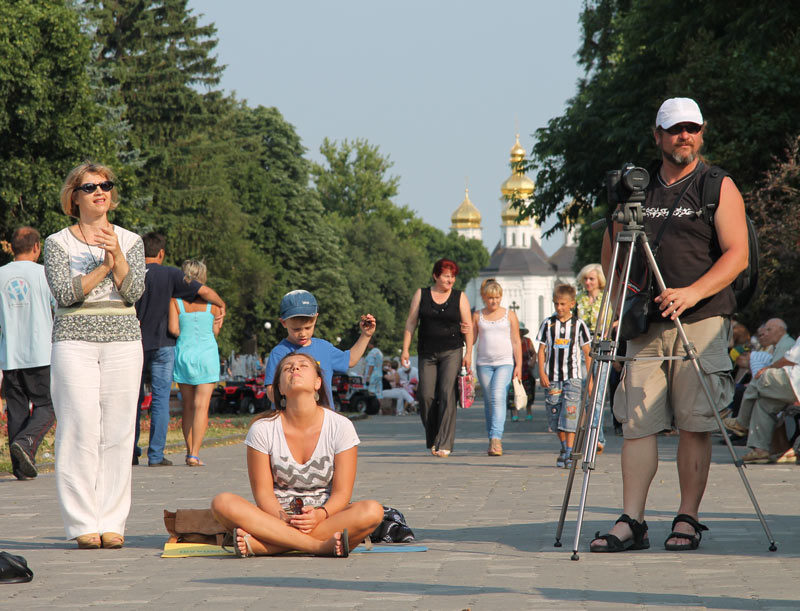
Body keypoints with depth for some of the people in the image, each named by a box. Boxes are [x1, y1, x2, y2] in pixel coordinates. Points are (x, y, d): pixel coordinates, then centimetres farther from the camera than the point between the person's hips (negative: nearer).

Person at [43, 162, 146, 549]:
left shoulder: (130, 241, 12)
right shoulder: (58, 243, 6)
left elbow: (134, 292, -1)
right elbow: (63, 293, -6)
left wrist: (116, 254, -14)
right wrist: (102, 268, -14)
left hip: (123, 342, 2)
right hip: (74, 341, -2)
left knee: (118, 433, -2)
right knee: (79, 432, -8)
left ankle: (112, 522, 2)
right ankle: (82, 524, -4)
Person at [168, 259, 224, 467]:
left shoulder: (175, 300, -3)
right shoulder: (212, 300, -2)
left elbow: (173, 329, -11)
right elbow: (216, 331, 2)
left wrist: (184, 336, 9)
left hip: (183, 354, 1)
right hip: (207, 353, -1)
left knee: (188, 406, 13)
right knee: (201, 405, -3)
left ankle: (190, 451, 17)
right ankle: (195, 454, -11)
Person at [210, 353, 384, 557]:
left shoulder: (340, 427, -2)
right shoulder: (262, 429, -2)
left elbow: (342, 492, -5)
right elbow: (263, 492, -5)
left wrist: (320, 515, -26)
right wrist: (284, 519, -26)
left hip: (325, 516, 0)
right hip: (277, 515, 0)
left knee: (372, 511, -32)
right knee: (223, 503, -29)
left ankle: (262, 545, -37)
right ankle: (322, 546, -38)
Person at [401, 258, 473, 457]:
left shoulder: (460, 297, 5)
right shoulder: (421, 295, 7)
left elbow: (468, 326, 5)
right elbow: (410, 323, 7)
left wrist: (468, 353, -3)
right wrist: (405, 349, 0)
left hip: (452, 352, -2)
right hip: (427, 353, 2)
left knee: (446, 394, -14)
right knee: (426, 396, -5)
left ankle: (444, 444, -15)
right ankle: (432, 441, 13)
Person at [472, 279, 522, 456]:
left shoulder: (509, 315, 7)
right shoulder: (477, 316, 10)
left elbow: (516, 342, 7)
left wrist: (519, 365, 1)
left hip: (505, 362, -2)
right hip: (484, 363, 2)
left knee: (498, 397, -18)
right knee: (489, 401, 4)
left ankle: (496, 438, -26)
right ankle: (493, 442, 11)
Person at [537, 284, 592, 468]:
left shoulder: (578, 325, 3)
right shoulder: (548, 324, 7)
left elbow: (587, 353, 5)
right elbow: (542, 350, 7)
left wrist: (590, 379, 2)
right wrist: (542, 373, -5)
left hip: (573, 377, -3)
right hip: (552, 379, 3)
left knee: (569, 415, -13)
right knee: (554, 417, 6)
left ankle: (569, 453, -13)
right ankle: (564, 447, 25)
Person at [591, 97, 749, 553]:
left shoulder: (719, 187, 3)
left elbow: (737, 254, -6)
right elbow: (612, 251, 21)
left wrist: (692, 293, -19)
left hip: (702, 322, -3)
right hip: (646, 325, 3)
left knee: (695, 425, -3)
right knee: (638, 423, -2)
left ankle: (689, 519, 4)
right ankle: (632, 522, -1)